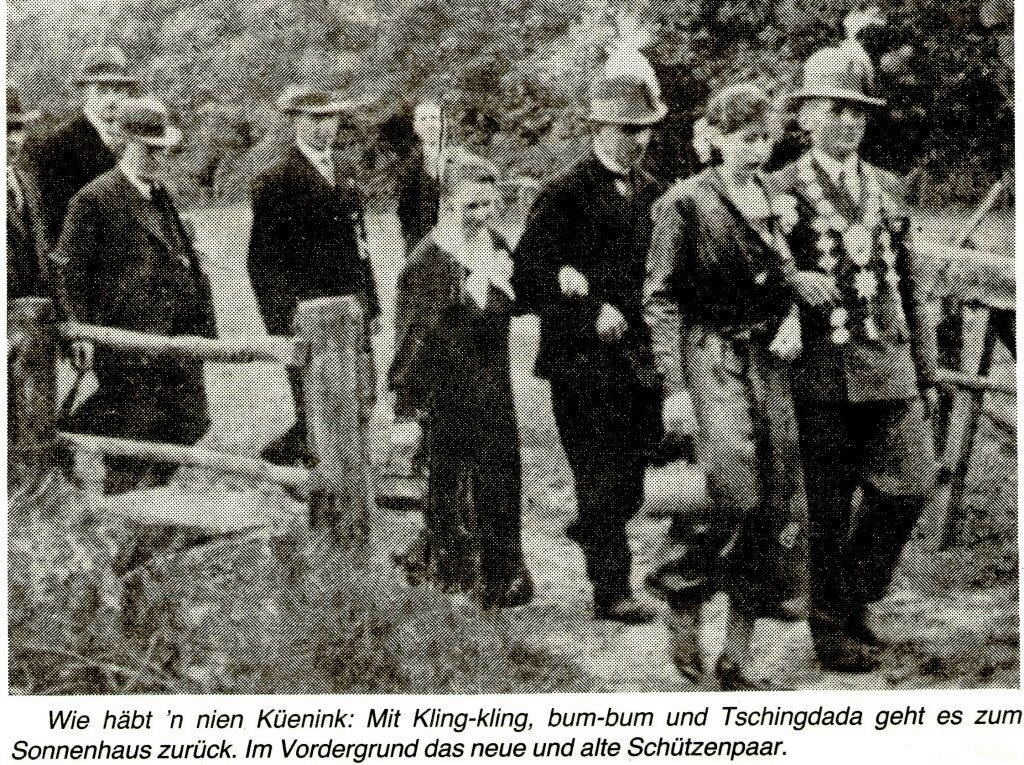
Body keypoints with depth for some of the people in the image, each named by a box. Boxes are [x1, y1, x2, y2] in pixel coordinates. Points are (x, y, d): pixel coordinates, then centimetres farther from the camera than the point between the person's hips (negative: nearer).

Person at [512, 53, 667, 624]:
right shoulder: (566, 194, -7)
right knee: (604, 479, -4)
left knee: (630, 485, 10)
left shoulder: (654, 195, 12)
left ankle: (590, 531, 38)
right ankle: (612, 591, 4)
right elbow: (528, 275, -11)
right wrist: (590, 315, -17)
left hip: (639, 359, 6)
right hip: (582, 361, -6)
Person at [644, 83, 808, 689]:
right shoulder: (686, 202, -5)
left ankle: (737, 655, 11)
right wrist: (675, 385, -13)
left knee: (774, 502, 3)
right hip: (710, 361, -6)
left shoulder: (777, 201, 13)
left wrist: (792, 319, 2)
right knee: (730, 492, -19)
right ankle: (695, 625, 1)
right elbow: (661, 298, -6)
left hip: (769, 362, 6)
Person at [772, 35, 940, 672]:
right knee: (827, 509, 2)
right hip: (820, 374, -4)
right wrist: (790, 279, -23)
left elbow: (912, 286, 16)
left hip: (890, 370, 4)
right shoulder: (781, 191, -1)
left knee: (911, 485, -2)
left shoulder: (887, 189, 14)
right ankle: (833, 627, 17)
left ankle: (855, 592, 20)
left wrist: (927, 373, 14)